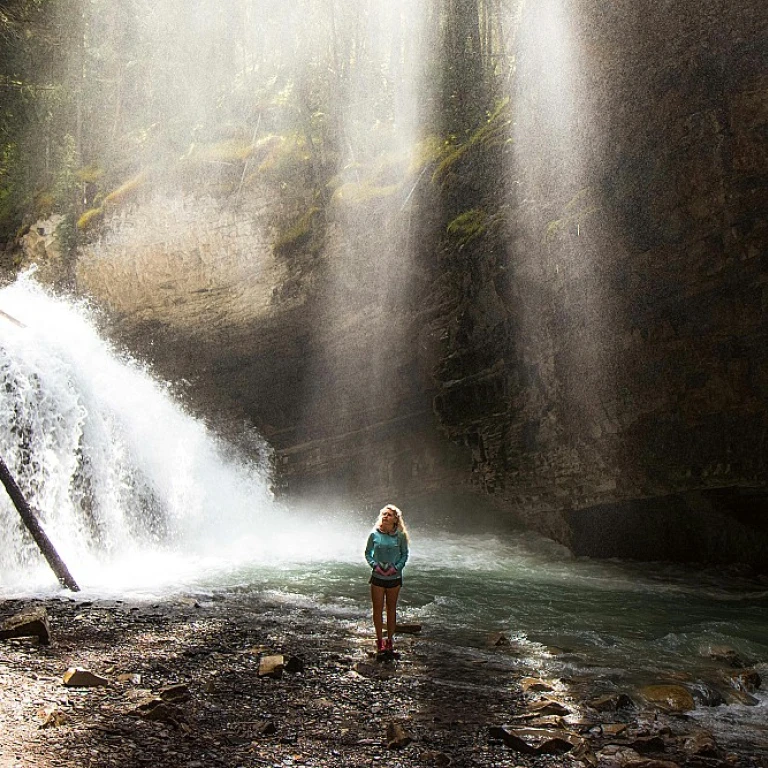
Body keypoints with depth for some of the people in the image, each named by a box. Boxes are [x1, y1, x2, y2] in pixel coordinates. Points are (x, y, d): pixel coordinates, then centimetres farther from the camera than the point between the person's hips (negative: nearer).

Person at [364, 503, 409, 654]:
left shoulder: (400, 536, -7)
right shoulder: (374, 535, -5)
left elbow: (405, 554, 4)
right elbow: (368, 553, 5)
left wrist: (397, 567, -10)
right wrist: (375, 565, -10)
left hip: (394, 577, 0)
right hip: (377, 576, 0)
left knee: (392, 609, 11)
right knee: (378, 609, 5)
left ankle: (390, 640, 22)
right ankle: (379, 640, 16)